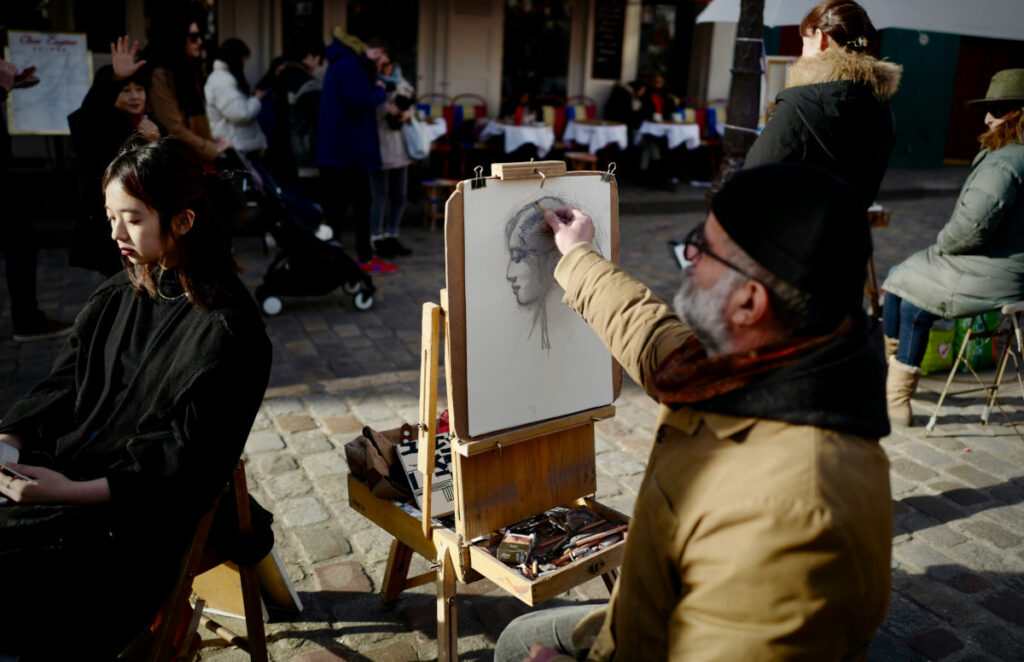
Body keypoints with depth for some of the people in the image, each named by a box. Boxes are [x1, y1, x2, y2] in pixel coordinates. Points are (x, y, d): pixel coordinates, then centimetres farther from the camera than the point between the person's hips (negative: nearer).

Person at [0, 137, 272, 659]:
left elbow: (185, 463, -16)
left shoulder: (227, 330, -14)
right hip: (57, 472, 7)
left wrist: (74, 491, -23)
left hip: (133, 517, -7)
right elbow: (62, 383, 13)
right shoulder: (119, 295, 10)